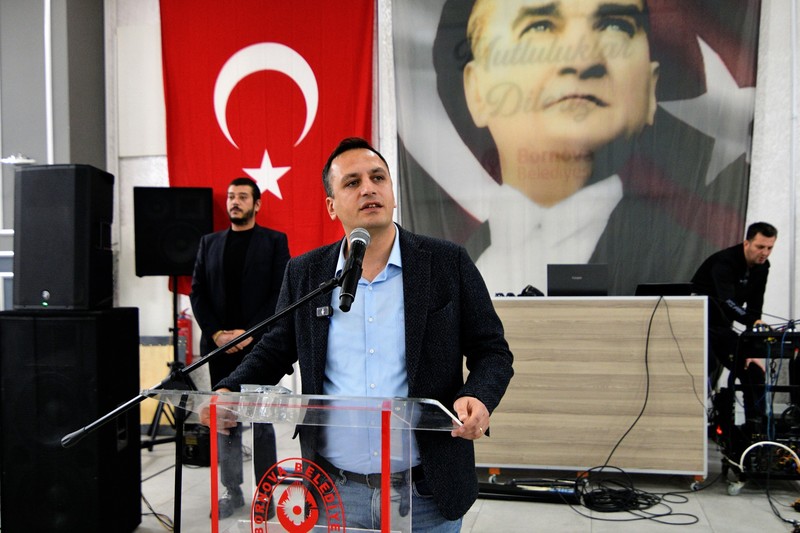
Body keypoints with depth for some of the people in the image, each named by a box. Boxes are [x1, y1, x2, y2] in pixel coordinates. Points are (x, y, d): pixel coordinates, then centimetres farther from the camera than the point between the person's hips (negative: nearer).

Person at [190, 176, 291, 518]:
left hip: (259, 345, -3)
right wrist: (216, 333, -5)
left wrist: (249, 333, -13)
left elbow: (281, 294, -5)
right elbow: (197, 293, 9)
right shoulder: (209, 243, 13)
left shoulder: (274, 241, 3)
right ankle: (232, 490, 17)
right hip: (220, 346, 3)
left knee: (262, 423, 2)